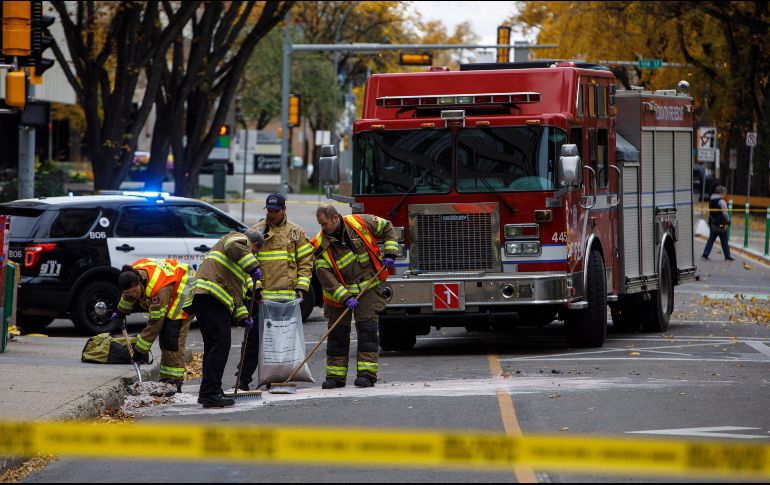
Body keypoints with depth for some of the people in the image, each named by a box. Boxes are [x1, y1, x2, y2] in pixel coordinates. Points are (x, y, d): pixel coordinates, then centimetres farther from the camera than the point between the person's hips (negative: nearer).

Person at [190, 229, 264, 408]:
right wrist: (253, 267, -22)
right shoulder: (239, 239, 9)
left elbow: (235, 291, 36)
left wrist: (243, 316, 29)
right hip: (212, 297, -11)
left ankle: (209, 392, 17)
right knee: (221, 344, -12)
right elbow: (234, 247, -19)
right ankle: (210, 393, -15)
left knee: (213, 345, 14)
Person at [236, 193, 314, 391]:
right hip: (262, 296, -2)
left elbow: (306, 261, 10)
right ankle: (244, 379, 2)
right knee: (254, 338, -2)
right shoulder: (256, 232, 3)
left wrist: (302, 287, -1)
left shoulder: (296, 233, 10)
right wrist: (255, 286, -11)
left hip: (287, 296, 2)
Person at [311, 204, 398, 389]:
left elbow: (386, 228, 7)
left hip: (368, 288, -2)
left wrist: (390, 253, -3)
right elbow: (325, 276, -13)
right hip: (340, 291, 2)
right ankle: (336, 375, 11)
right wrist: (345, 298, -21)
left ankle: (367, 373, -11)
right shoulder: (321, 246, -10)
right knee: (338, 332, 3)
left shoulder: (361, 223, -9)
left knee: (367, 327, -10)